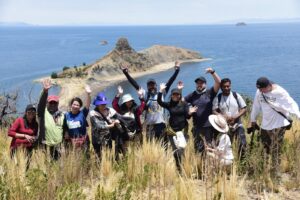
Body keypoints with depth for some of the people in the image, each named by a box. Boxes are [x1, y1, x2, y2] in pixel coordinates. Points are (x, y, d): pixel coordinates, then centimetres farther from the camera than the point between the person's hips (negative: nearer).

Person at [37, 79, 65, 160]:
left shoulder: (62, 115, 13)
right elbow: (41, 103, -17)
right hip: (46, 147, -4)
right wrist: (45, 91, -34)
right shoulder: (43, 112, 1)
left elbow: (65, 129, 17)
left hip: (58, 146, 4)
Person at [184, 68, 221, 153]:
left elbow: (218, 82, -10)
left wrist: (212, 72, -21)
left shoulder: (209, 93, 1)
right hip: (197, 126, 3)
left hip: (208, 125, -3)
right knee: (198, 147, 9)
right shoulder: (192, 95, 11)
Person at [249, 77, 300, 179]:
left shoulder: (280, 92, -16)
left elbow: (291, 104, -21)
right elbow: (256, 107, 12)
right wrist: (252, 120, 21)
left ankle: (274, 176, 0)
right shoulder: (259, 92, 0)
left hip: (278, 125, -6)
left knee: (275, 151, -5)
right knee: (265, 150, 10)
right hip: (265, 125, 6)